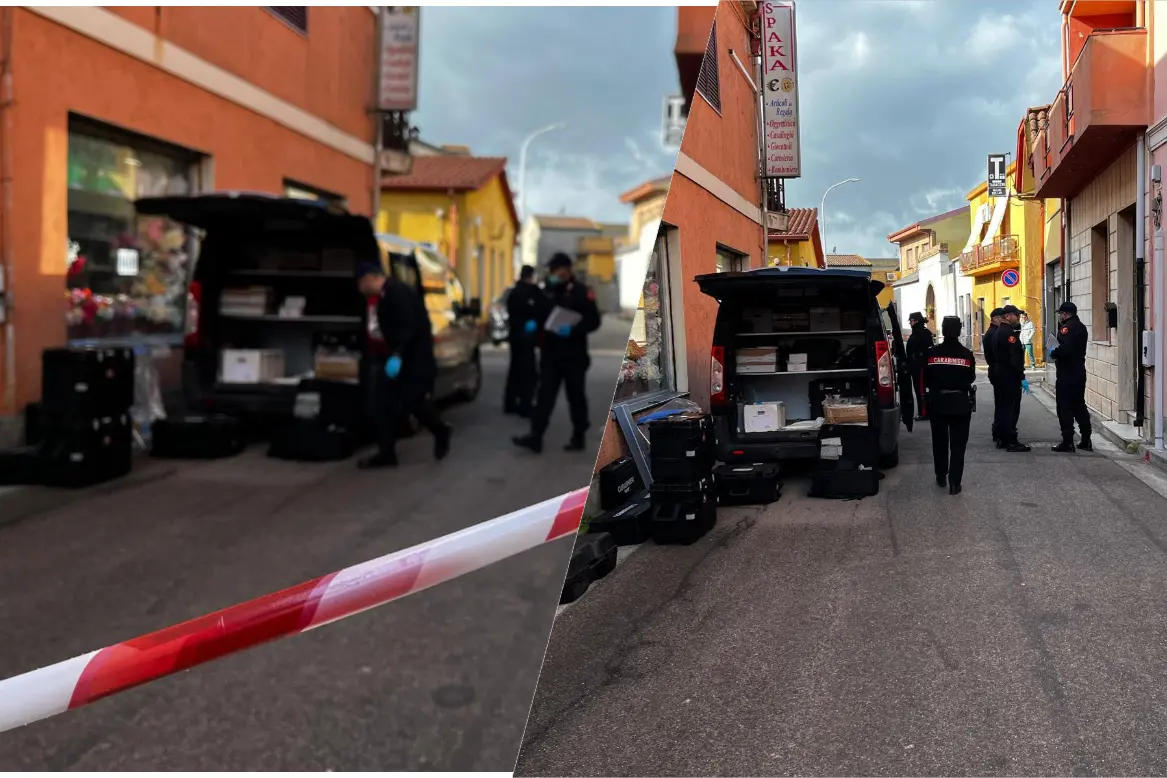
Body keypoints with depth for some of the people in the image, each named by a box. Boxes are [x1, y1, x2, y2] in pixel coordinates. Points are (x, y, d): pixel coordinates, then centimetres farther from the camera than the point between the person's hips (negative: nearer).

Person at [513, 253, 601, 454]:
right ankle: (536, 436, -4)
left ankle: (578, 437, 17)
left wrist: (573, 330, -26)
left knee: (576, 397, 6)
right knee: (545, 396, -1)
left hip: (574, 356, -5)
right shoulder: (548, 292, 14)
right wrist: (534, 325, 0)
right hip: (550, 355, 5)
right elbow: (541, 317, 22)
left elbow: (593, 321, -12)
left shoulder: (581, 292, -5)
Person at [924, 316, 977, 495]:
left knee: (939, 441, 17)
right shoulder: (967, 354, -10)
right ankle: (954, 482, 0)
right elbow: (971, 378, 0)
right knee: (958, 444, 4)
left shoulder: (932, 353, -11)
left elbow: (925, 380, -4)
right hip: (961, 402, -1)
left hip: (937, 402, 1)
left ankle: (941, 477, 26)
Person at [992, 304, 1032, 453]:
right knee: (1012, 408, -7)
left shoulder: (998, 332, 14)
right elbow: (1014, 358, -23)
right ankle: (1012, 442, -5)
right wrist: (1022, 377, -21)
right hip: (1011, 376, -10)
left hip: (1001, 374, 10)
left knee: (1004, 407, 14)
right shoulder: (1008, 333, -18)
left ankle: (1003, 439, 19)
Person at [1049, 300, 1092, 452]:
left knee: (1064, 407, -4)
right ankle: (1086, 441, 19)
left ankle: (1067, 442, -3)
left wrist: (1053, 353, -9)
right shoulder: (1080, 326, 15)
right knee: (1079, 406, 15)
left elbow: (1065, 349, -27)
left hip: (1067, 374, -9)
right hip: (1079, 372, 9)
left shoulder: (1068, 327, -16)